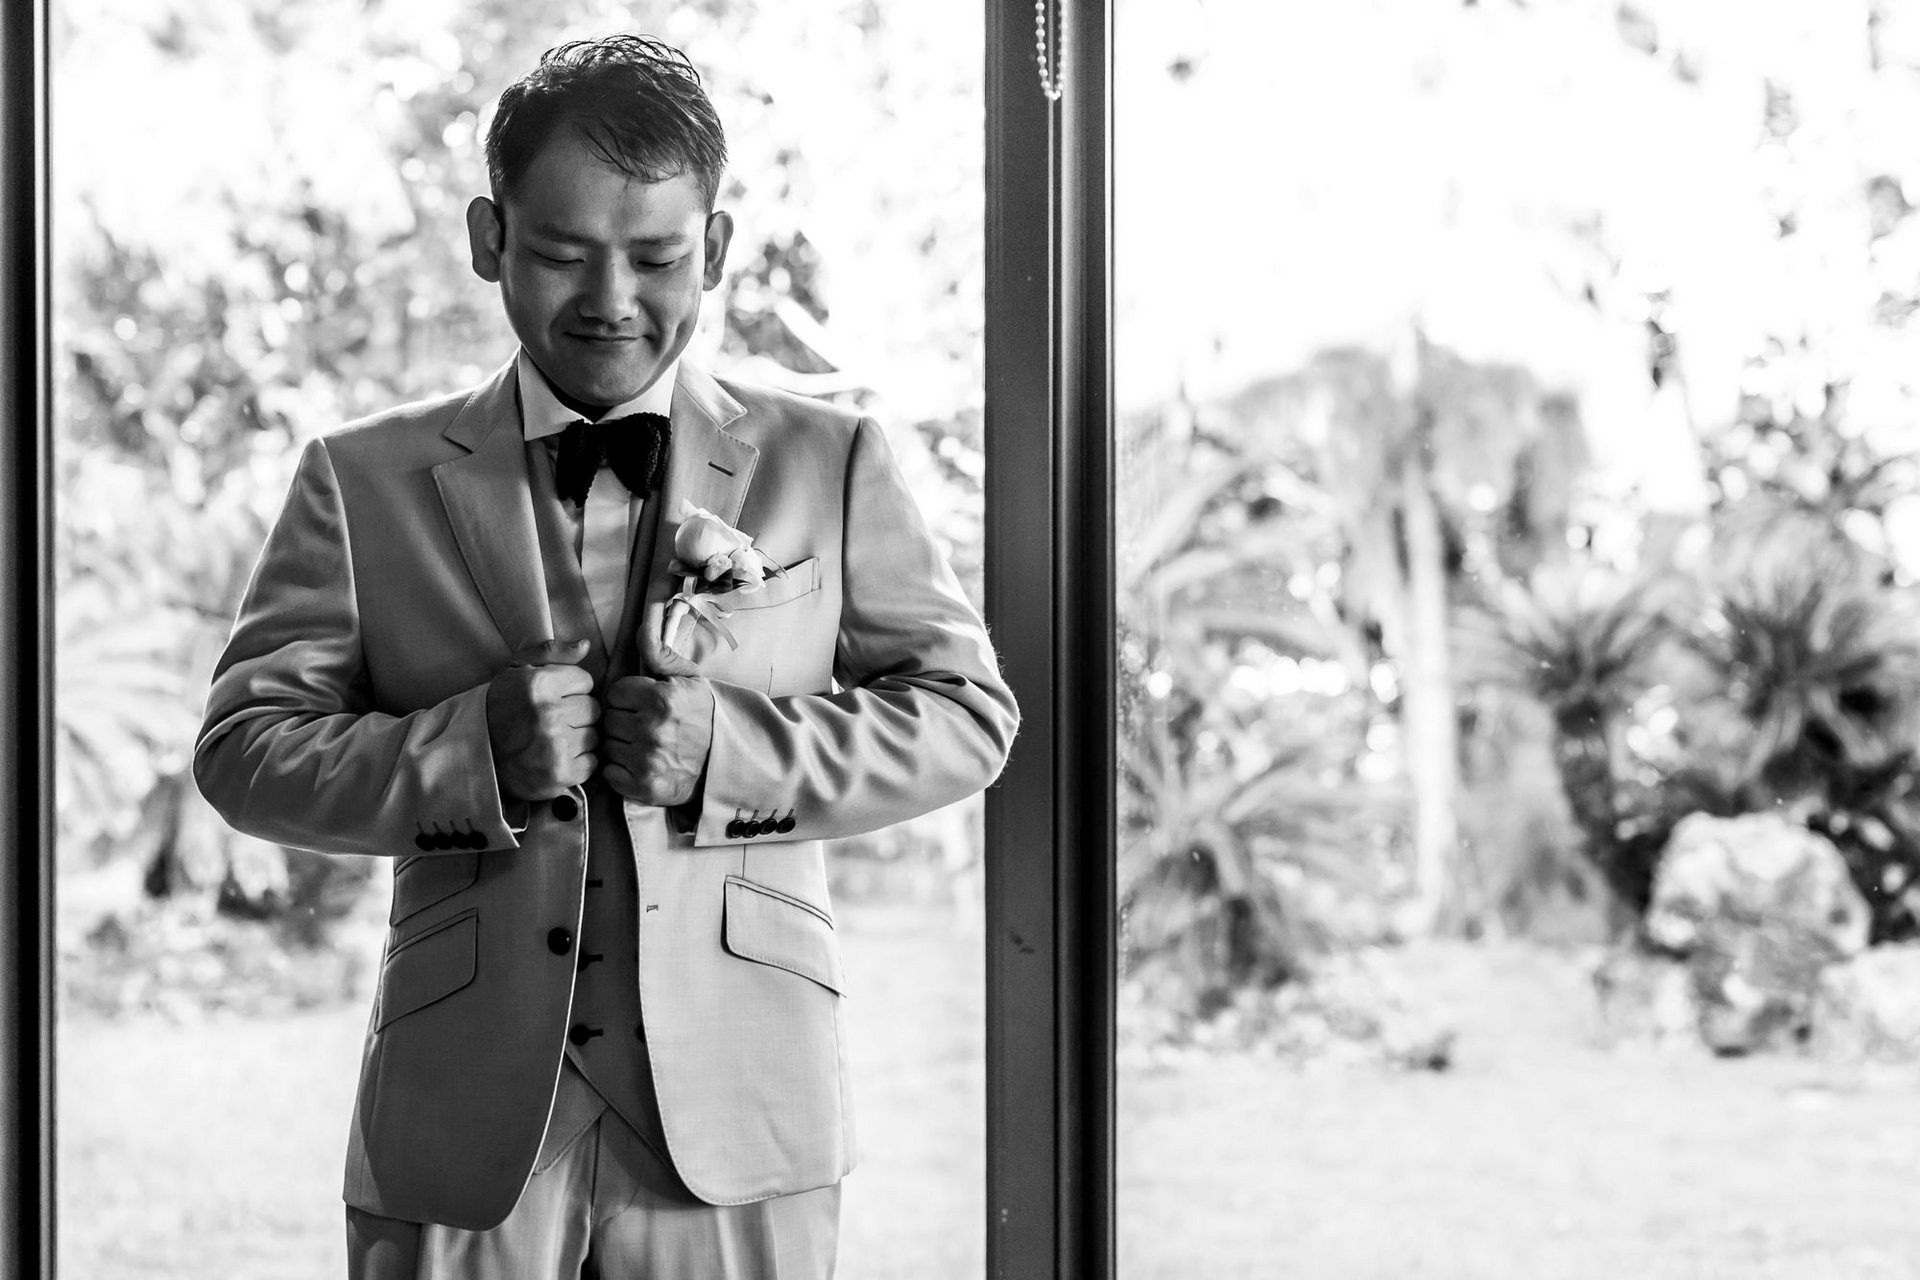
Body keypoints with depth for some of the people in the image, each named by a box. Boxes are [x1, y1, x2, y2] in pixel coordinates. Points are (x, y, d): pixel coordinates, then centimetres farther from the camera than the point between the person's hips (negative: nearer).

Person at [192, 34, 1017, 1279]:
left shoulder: (830, 463, 9)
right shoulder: (366, 480, 8)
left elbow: (966, 713, 5)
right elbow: (244, 747, 3)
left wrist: (738, 748, -12)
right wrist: (470, 752, -15)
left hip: (740, 1125, 0)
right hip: (465, 1119, 0)